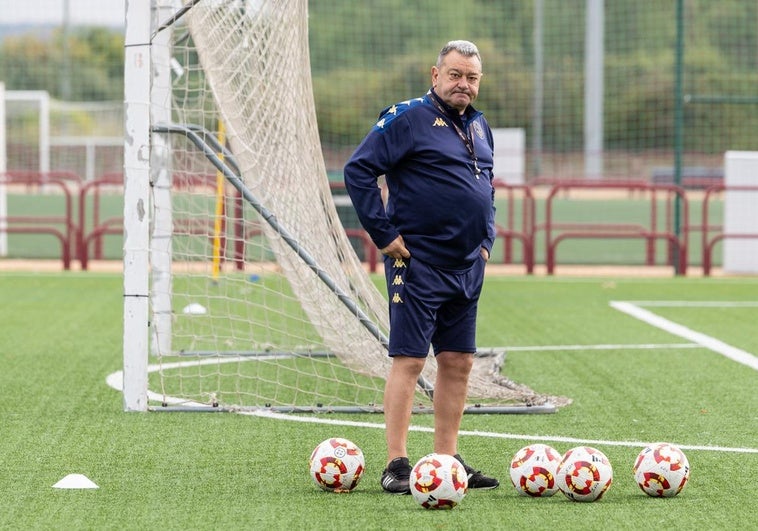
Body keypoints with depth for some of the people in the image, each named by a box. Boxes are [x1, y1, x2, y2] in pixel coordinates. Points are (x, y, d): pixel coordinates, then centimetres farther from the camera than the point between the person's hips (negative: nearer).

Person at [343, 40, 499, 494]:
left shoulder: (479, 127, 15)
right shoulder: (407, 119, -9)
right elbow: (359, 171, -13)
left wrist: (486, 238, 16)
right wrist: (384, 235, -14)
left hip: (467, 267, 8)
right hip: (419, 264, -8)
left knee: (458, 362, 9)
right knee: (409, 360, -8)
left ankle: (448, 460, 16)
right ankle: (397, 466, -7)